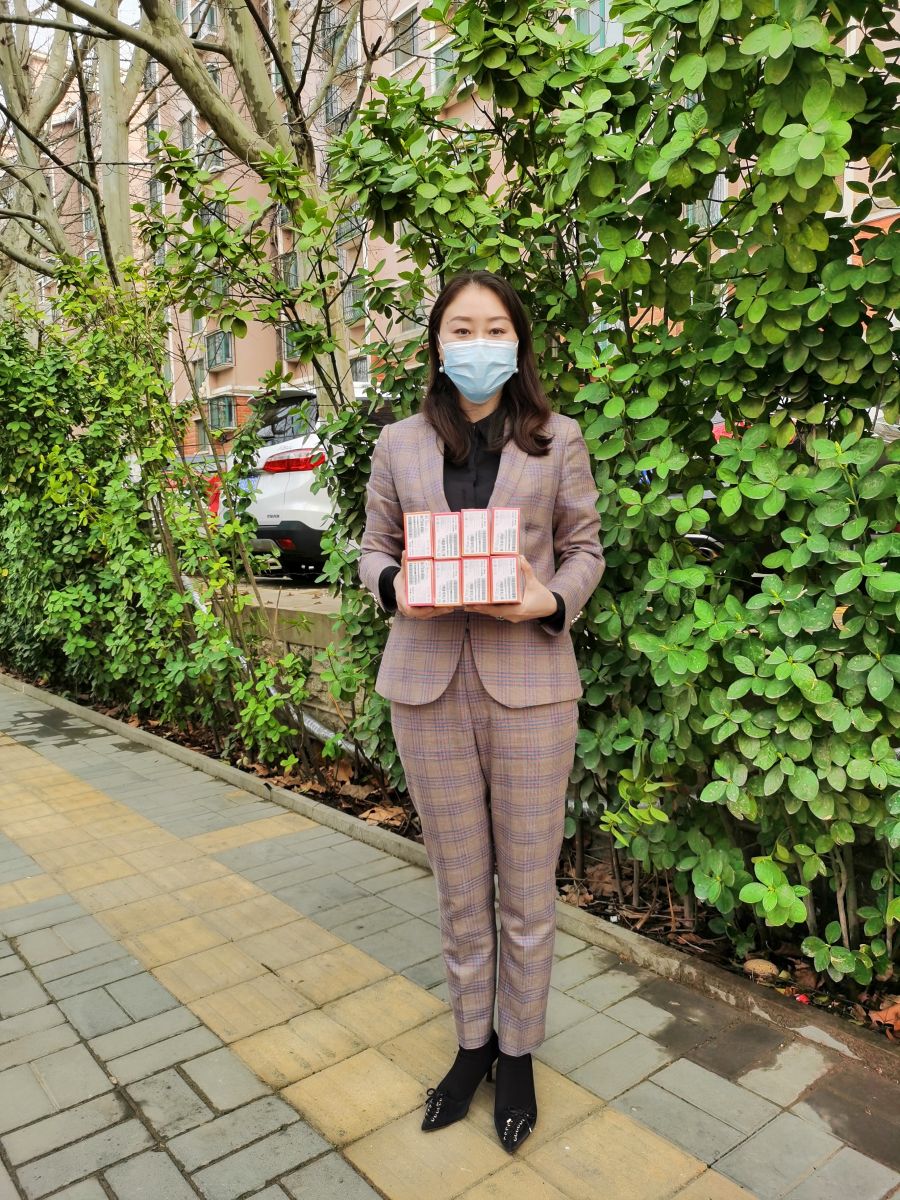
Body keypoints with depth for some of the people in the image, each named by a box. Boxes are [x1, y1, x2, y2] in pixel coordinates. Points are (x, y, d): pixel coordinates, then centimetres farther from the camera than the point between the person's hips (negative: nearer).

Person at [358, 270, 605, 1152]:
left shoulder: (557, 441, 3)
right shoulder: (398, 445, 7)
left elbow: (585, 548, 7)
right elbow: (373, 549, 12)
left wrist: (552, 601, -13)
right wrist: (394, 586, -11)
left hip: (528, 681, -1)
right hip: (428, 682, 2)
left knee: (528, 887, 9)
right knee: (459, 885, 14)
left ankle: (518, 1051, 33)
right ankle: (472, 1042, 36)